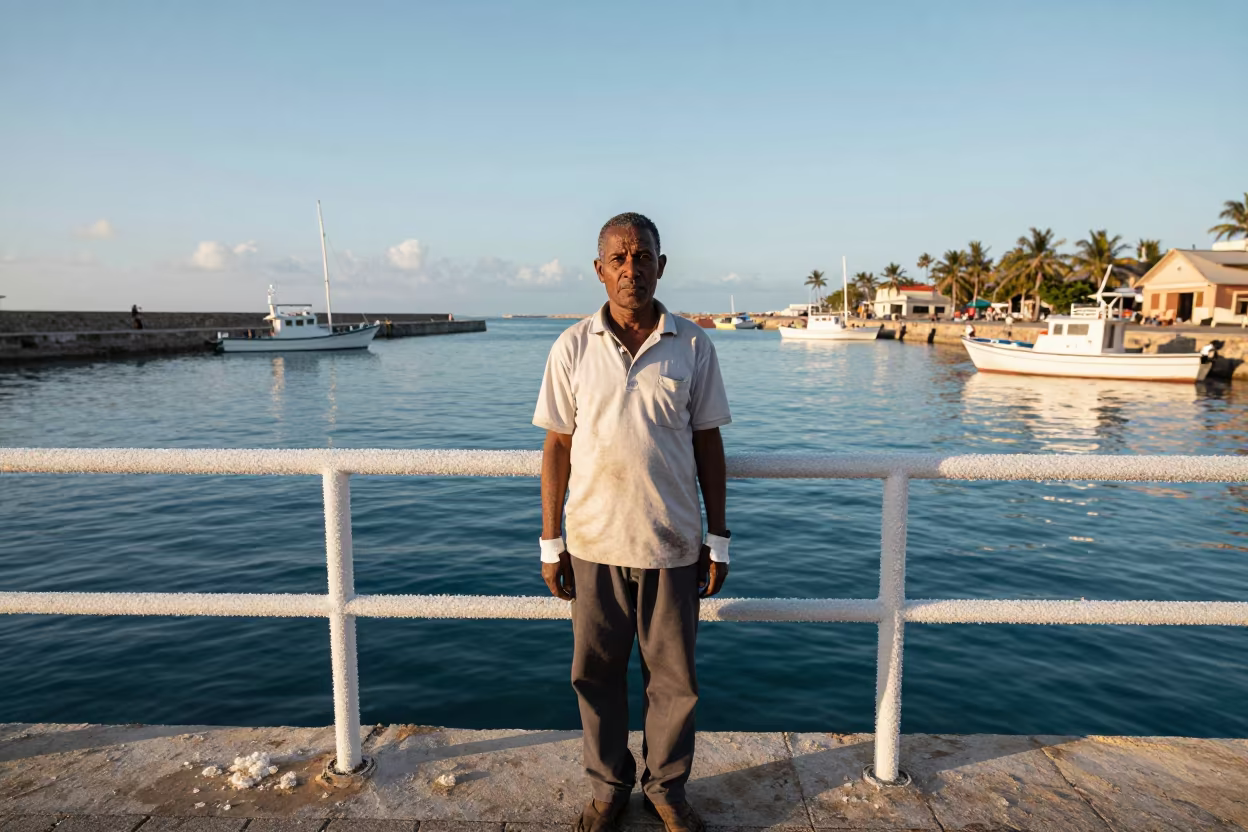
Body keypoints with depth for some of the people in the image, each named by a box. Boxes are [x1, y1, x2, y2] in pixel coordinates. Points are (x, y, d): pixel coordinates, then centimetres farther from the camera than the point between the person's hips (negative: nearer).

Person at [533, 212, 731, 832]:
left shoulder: (693, 345, 0)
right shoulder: (573, 347, -1)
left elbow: (708, 443, 3)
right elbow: (557, 445, 1)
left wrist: (718, 539, 3)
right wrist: (551, 542, 0)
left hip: (673, 545, 0)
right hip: (594, 544, 0)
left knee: (673, 678, 11)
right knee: (596, 675, 13)